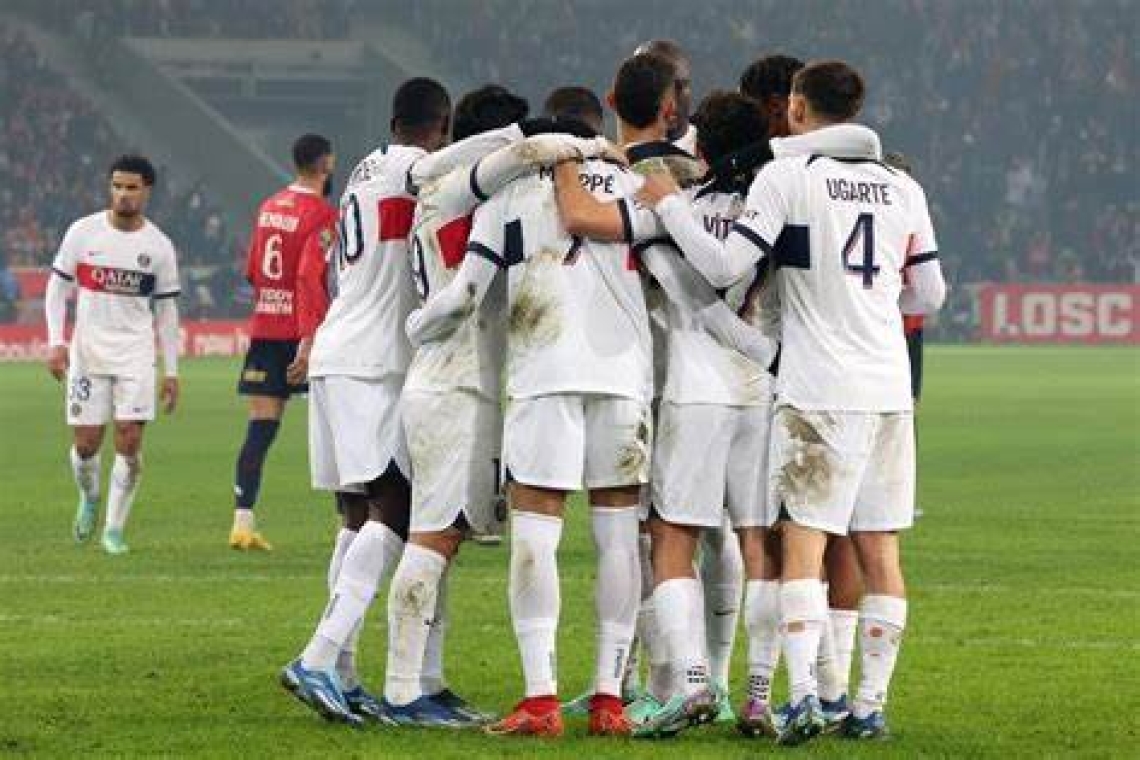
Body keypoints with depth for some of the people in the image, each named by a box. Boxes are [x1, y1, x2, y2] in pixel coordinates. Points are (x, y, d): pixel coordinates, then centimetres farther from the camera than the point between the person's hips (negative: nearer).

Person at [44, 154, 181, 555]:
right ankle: (89, 498, 33)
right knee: (86, 443, 0)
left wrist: (172, 372, 7)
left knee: (129, 440, -10)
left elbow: (166, 310, 8)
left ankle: (115, 528, 3)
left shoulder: (159, 246, 1)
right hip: (87, 352, 0)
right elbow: (58, 285, 5)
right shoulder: (83, 232, -2)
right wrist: (55, 341, -6)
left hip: (136, 355, 0)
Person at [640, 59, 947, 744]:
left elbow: (725, 265, -9)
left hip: (818, 391, -5)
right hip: (889, 388, 5)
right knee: (879, 548, 8)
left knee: (804, 541, -5)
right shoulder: (901, 187, 11)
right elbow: (930, 295, 17)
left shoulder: (786, 176, -5)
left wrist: (668, 204, 3)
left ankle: (804, 692, -18)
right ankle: (872, 703, 8)